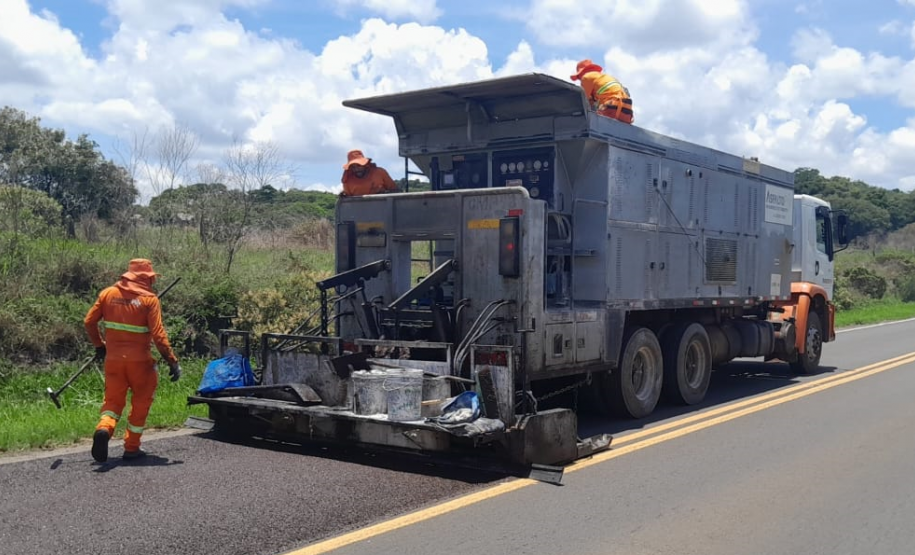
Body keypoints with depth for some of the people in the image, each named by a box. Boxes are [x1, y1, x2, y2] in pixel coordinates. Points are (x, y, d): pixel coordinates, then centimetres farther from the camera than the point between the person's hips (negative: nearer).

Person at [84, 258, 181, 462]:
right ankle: (132, 448, 17)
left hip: (113, 359, 3)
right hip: (139, 361, -3)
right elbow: (158, 334, -15)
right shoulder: (149, 299, -9)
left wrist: (99, 345, 22)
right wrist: (172, 361, -12)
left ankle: (104, 428, -17)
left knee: (113, 399, 13)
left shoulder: (108, 294, 4)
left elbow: (89, 321, 7)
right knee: (140, 403, 14)